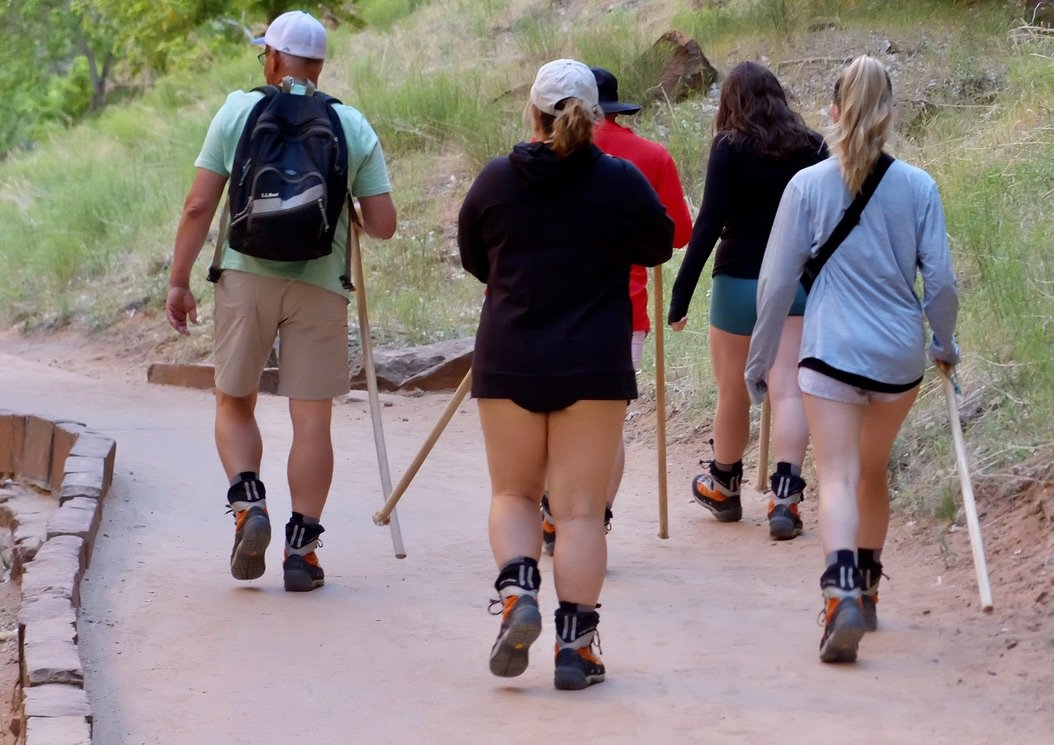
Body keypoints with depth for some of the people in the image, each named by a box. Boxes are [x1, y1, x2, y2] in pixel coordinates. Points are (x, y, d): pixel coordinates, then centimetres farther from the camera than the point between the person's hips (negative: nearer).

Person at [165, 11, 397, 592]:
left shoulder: (238, 111, 3)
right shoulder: (355, 127, 5)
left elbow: (198, 206, -1)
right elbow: (383, 225, 2)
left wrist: (179, 281, 5)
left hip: (246, 277, 0)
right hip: (320, 284, 0)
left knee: (234, 402, 15)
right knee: (311, 417, 4)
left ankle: (248, 504, -6)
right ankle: (301, 548, 2)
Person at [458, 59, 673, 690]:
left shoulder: (496, 181, -2)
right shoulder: (622, 182, -6)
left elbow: (474, 260, 12)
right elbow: (659, 247, 9)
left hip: (508, 360, 1)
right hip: (596, 365, -1)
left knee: (514, 493, 17)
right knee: (580, 509, 4)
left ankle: (517, 591, -8)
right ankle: (576, 644, 2)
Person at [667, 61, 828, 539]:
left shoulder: (730, 148, -7)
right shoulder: (811, 148, 5)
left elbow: (709, 222, -13)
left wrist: (681, 293, -12)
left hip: (740, 280, -3)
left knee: (732, 393, 13)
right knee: (788, 390, -3)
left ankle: (723, 488, 32)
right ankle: (786, 495, -17)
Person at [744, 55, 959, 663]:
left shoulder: (808, 186, -4)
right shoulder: (918, 187, -1)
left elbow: (776, 282, -2)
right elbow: (941, 281, 1)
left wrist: (760, 360, 10)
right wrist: (945, 344, 19)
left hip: (831, 352, -2)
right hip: (900, 355, 3)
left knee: (838, 477, -5)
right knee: (873, 471, 21)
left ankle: (843, 595, -27)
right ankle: (867, 591, 34)